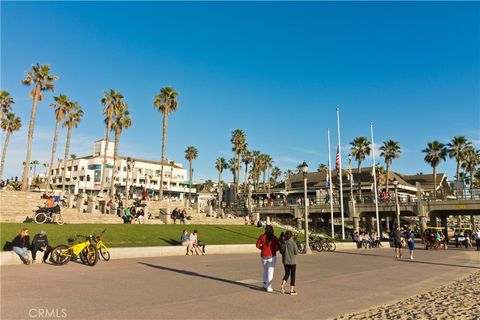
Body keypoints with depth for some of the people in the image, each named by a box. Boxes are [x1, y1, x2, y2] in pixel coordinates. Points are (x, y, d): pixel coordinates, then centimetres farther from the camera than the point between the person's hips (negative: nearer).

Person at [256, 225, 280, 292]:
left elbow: (258, 245, -4)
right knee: (270, 272, 5)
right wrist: (273, 250, 10)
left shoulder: (262, 237, -4)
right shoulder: (274, 238, -7)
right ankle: (269, 287, 4)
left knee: (265, 270, 23)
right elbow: (278, 247, -6)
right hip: (272, 256, -2)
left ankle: (265, 284, 15)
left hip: (263, 256, 2)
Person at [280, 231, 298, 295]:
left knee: (287, 274, 19)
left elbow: (281, 251, 1)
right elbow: (296, 252, -10)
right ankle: (292, 290, 14)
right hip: (292, 261, -4)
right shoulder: (293, 243, -15)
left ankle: (282, 286, 2)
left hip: (285, 261, 4)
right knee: (293, 275, 9)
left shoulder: (283, 243, -5)